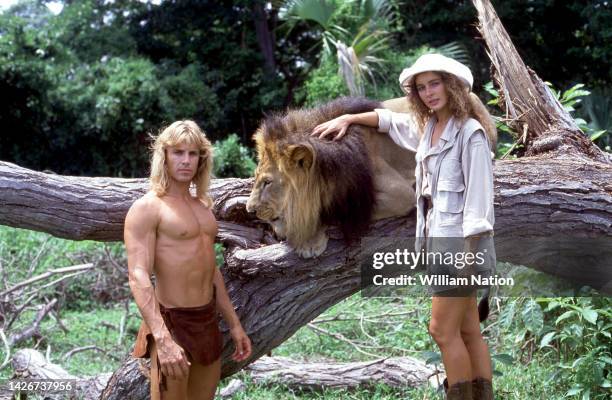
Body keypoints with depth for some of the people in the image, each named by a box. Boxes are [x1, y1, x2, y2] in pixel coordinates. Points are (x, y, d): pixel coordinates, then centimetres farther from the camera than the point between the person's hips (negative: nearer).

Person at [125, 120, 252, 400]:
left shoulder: (203, 206, 14)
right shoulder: (146, 208, -10)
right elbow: (138, 277, -20)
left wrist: (234, 324, 20)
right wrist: (163, 339, -31)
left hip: (208, 322, 8)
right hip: (172, 324, -7)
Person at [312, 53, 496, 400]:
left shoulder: (470, 133, -12)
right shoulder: (426, 127, 13)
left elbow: (479, 194, -18)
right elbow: (389, 119, 32)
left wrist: (468, 250, -22)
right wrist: (348, 118, 30)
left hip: (460, 241, -8)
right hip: (439, 240, 8)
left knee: (443, 330, -6)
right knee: (468, 331, 10)